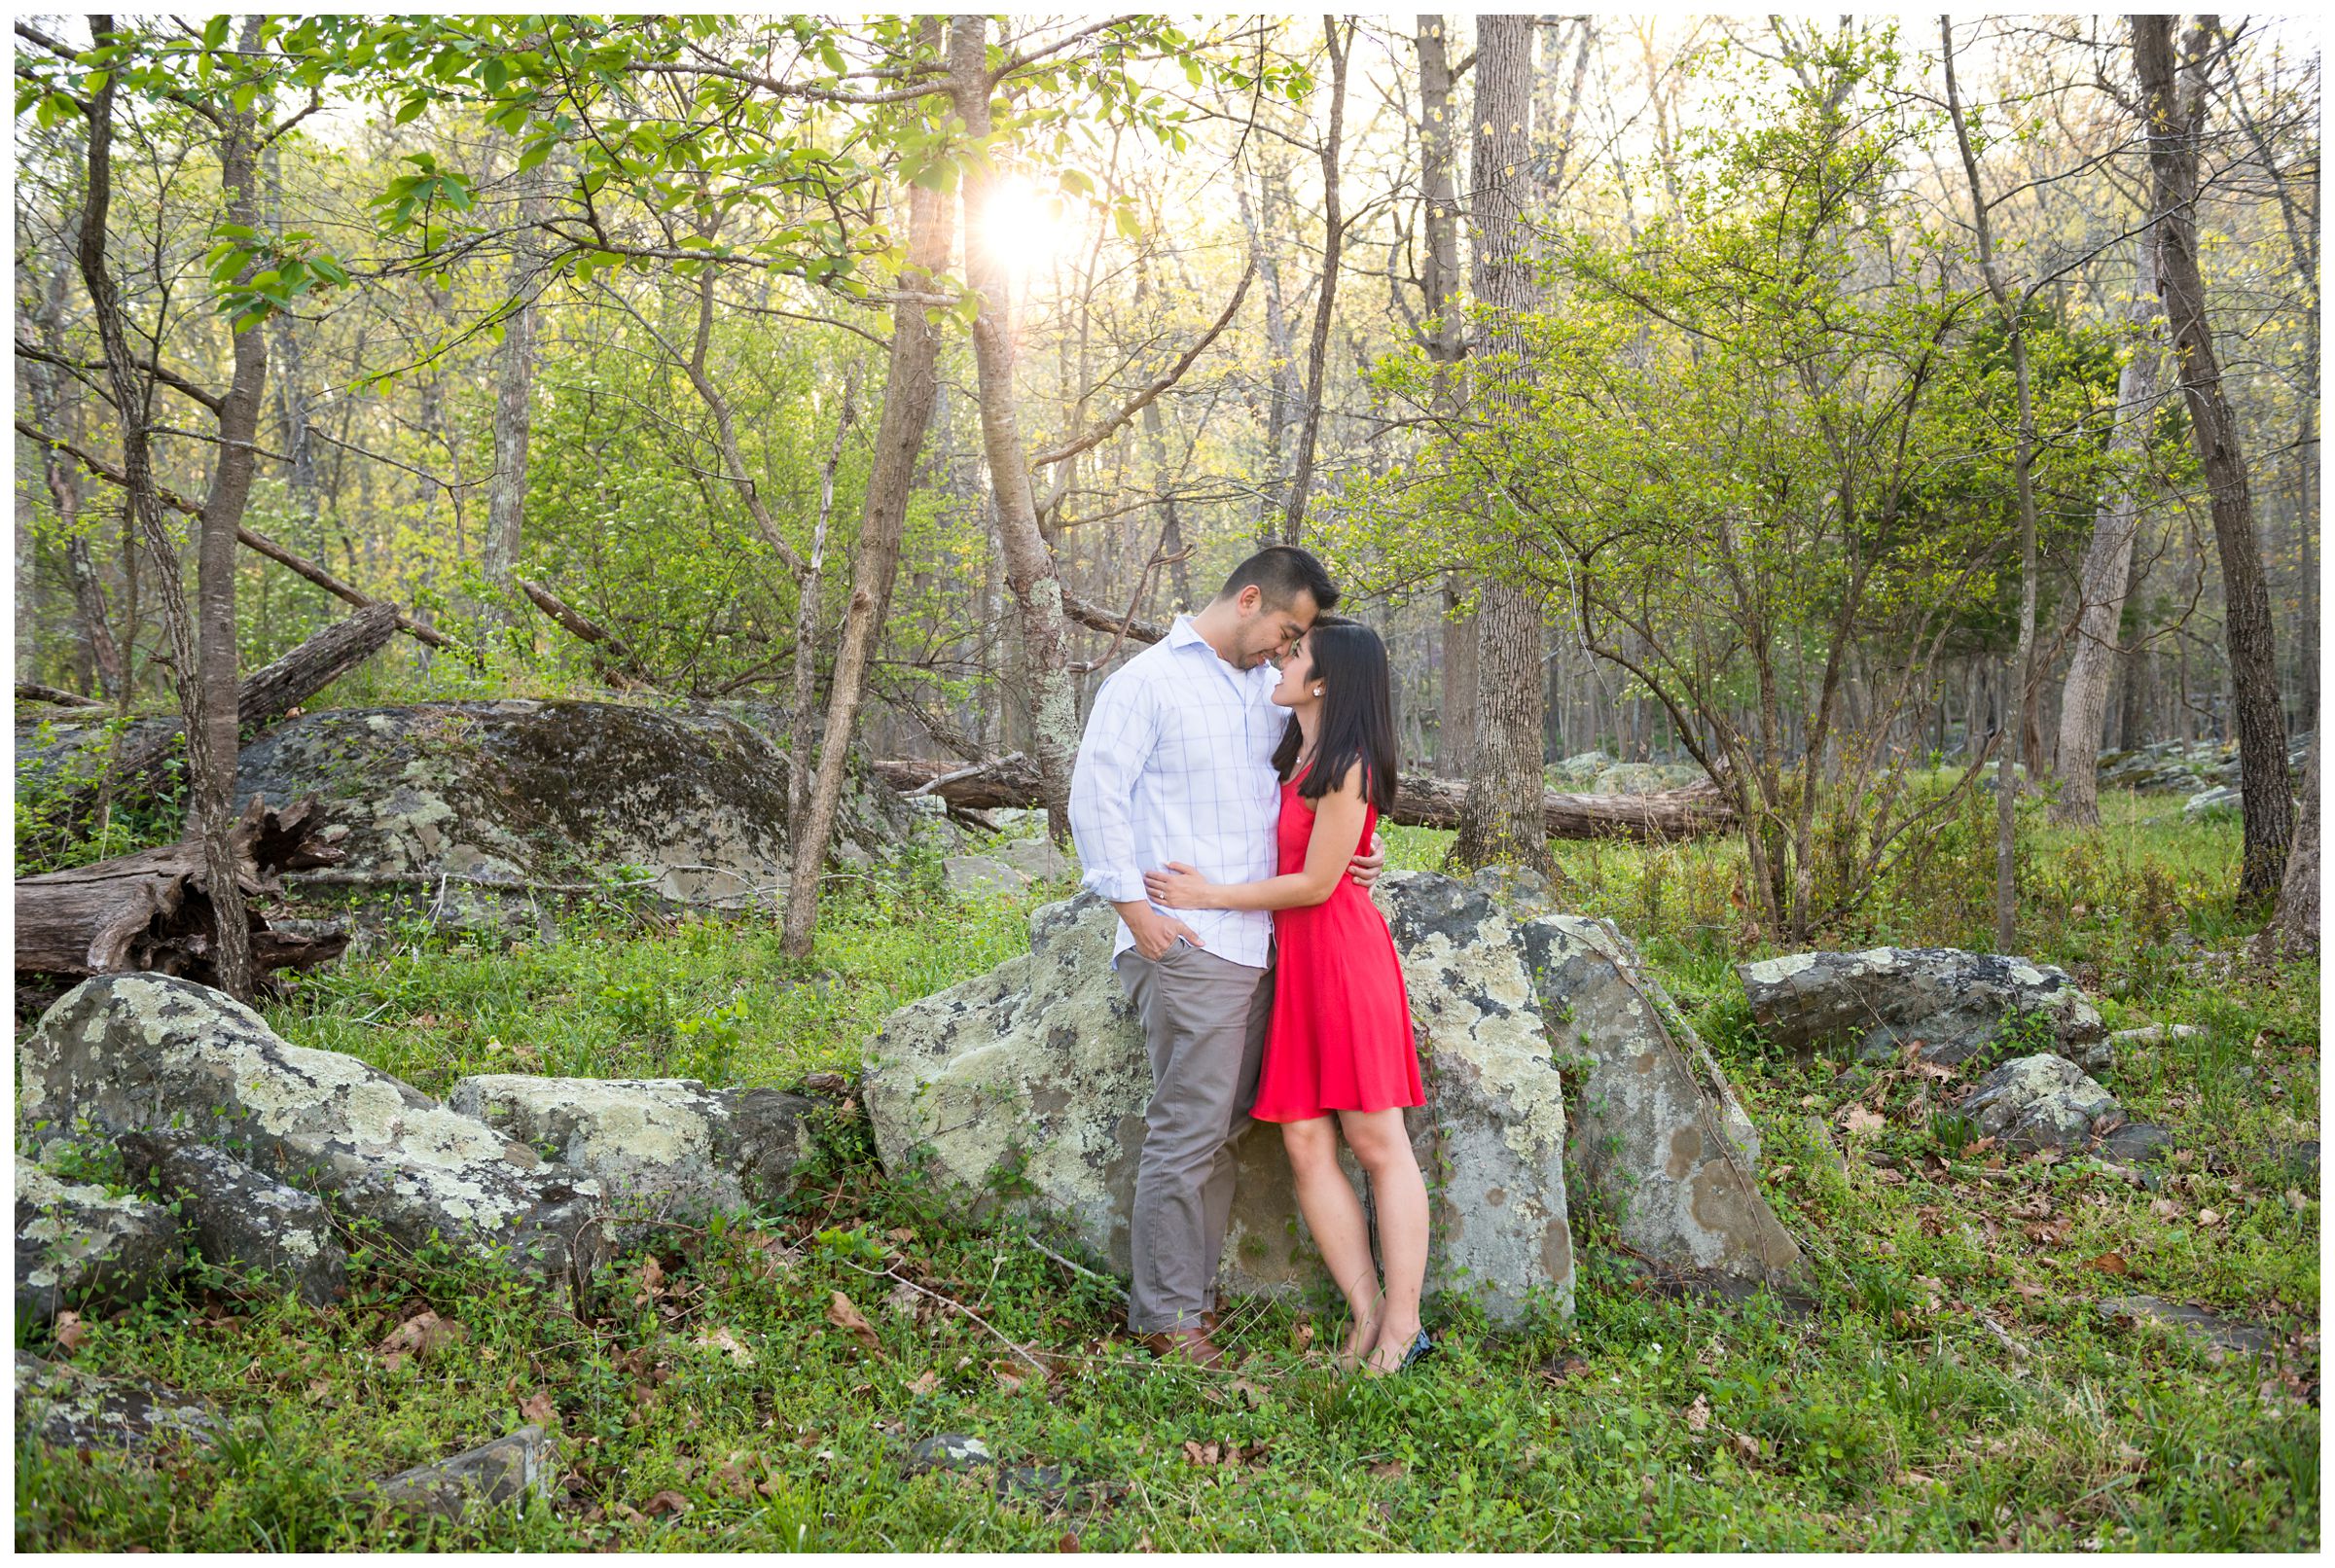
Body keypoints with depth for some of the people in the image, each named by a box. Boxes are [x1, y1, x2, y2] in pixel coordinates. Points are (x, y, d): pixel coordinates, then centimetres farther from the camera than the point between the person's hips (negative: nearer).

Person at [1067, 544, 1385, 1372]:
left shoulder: (1267, 688, 18)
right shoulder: (1147, 680, -3)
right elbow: (1095, 797, -7)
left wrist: (1351, 853, 6)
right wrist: (1137, 912, -12)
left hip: (1256, 945, 7)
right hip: (1189, 945, -7)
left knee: (1223, 1128, 11)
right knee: (1189, 1129, -6)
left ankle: (1192, 1294, 22)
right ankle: (1164, 1314, 5)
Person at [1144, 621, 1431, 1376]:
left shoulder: (1345, 767, -10)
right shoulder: (1293, 756, 15)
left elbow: (1315, 883, -13)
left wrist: (1209, 896, -8)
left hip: (1342, 950, -8)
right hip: (1292, 958, 8)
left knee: (1376, 1141, -3)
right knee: (1306, 1144, 1)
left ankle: (1402, 1325, 2)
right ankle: (1367, 1316, 5)